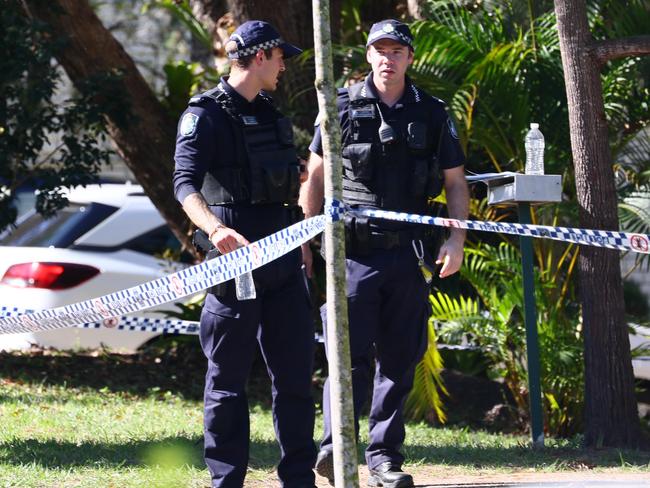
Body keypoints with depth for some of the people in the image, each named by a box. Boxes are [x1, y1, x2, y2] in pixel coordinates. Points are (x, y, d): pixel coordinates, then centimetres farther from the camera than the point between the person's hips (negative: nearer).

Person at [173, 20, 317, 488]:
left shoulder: (270, 115, 18)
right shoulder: (206, 115, -7)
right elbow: (186, 185, -18)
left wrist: (299, 242, 23)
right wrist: (215, 228, -36)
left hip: (283, 260, 7)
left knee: (296, 370, 7)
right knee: (229, 378, -1)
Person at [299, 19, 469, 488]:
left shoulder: (432, 114, 9)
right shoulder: (342, 108, 4)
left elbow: (456, 183, 13)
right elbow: (315, 176, 8)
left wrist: (457, 238, -1)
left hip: (407, 253, 3)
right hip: (354, 251, -2)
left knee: (399, 358, 4)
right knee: (350, 355, -11)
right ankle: (335, 447, -10)